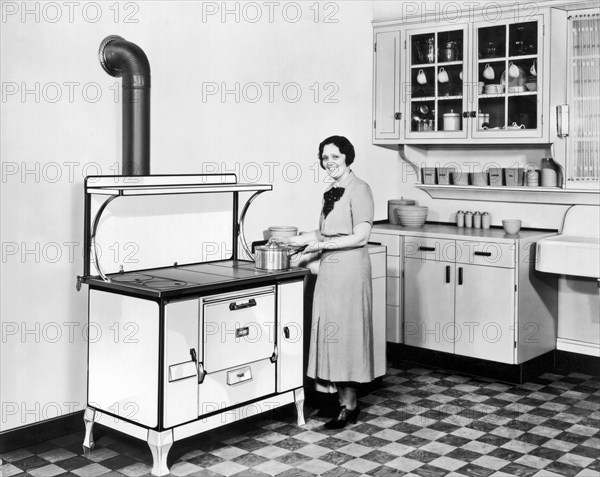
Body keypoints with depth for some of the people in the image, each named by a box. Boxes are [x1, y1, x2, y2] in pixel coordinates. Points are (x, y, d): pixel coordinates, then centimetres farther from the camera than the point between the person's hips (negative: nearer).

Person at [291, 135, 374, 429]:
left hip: (350, 268, -8)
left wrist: (322, 245, -13)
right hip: (329, 269, 8)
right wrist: (293, 240, 11)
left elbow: (361, 237, -15)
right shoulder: (330, 193, 15)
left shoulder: (358, 189, -10)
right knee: (329, 331, 8)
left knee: (346, 331, -2)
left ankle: (350, 405, 9)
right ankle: (342, 400, 18)